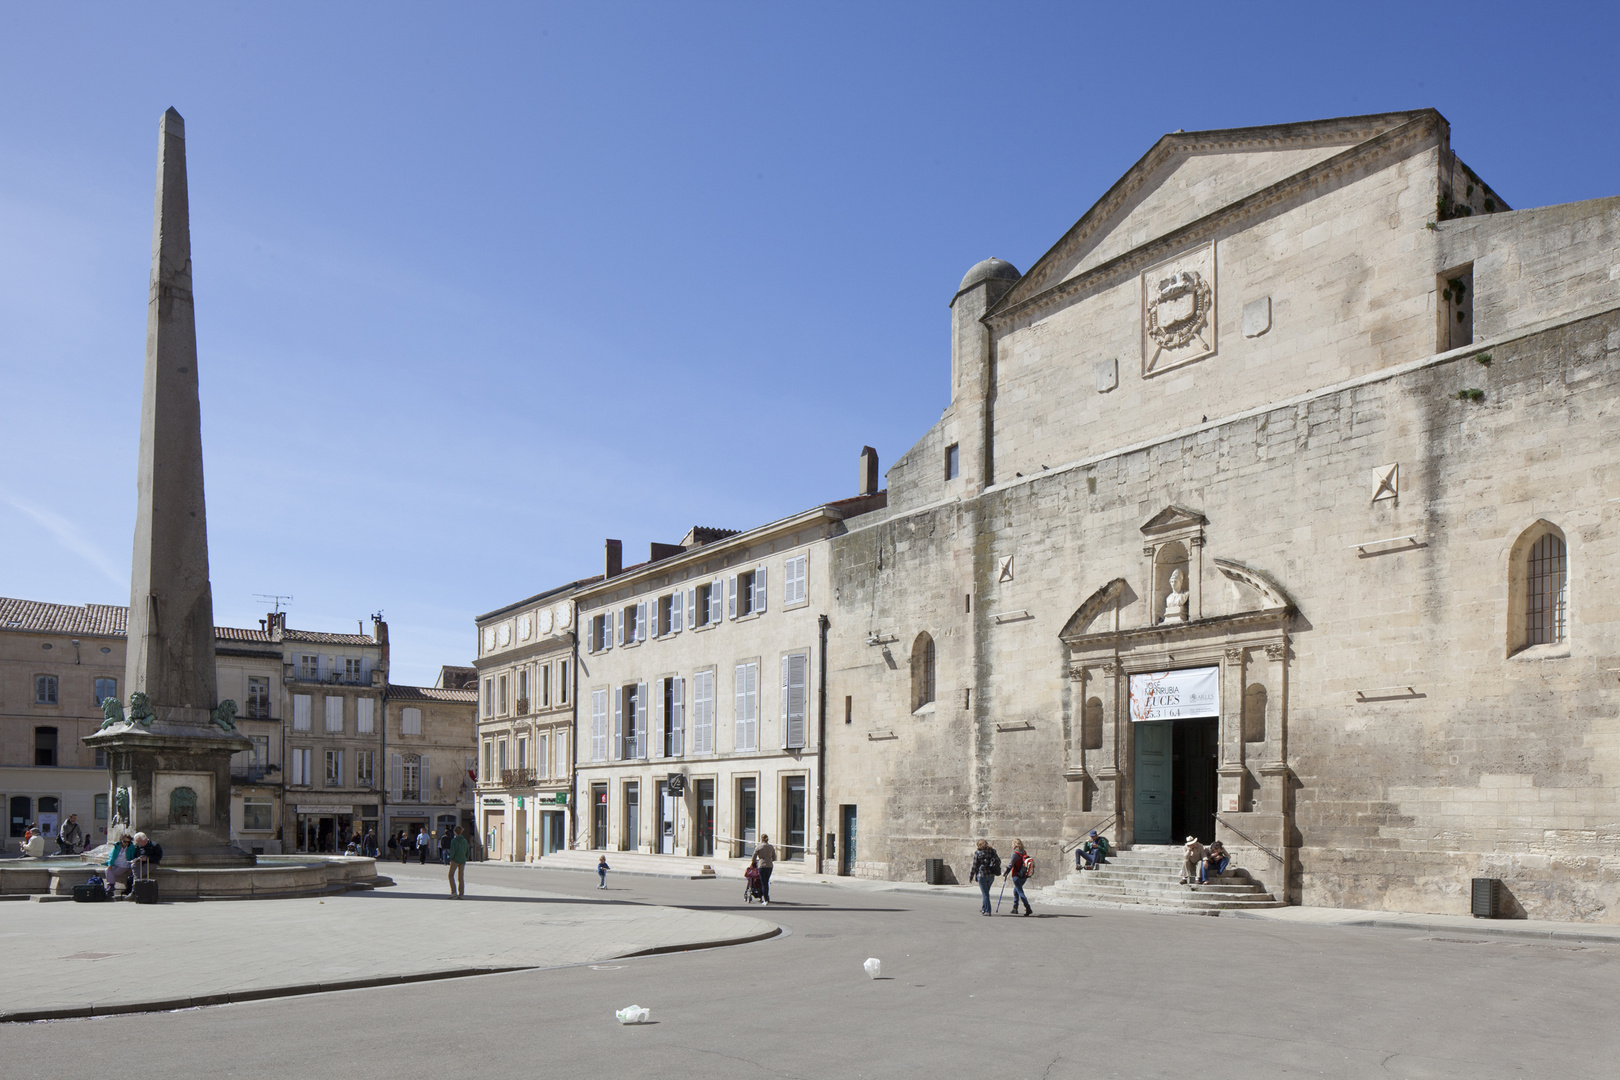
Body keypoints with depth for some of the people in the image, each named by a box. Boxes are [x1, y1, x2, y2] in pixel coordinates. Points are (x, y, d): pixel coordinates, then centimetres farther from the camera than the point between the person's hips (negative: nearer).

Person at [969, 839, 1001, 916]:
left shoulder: (977, 852, -5)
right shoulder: (992, 851, 6)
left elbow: (974, 866, -4)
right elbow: (998, 861, 8)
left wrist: (971, 876, 3)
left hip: (981, 875, -4)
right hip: (991, 875, 4)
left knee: (985, 893, 1)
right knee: (986, 892, 18)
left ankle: (987, 910, -2)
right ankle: (983, 908, 29)